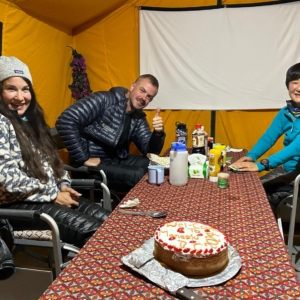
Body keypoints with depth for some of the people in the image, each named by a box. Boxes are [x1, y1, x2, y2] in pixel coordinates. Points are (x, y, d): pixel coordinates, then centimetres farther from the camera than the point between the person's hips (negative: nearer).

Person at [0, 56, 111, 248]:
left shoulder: (30, 118, 13)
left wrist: (63, 184, 0)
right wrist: (54, 194, -14)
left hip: (52, 195, 7)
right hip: (18, 204, -7)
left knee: (108, 221, -10)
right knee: (92, 230, -21)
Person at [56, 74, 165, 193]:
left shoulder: (139, 118, 6)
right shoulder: (104, 100, -17)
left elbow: (150, 150, 7)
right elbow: (65, 121, -26)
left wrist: (158, 133, -15)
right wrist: (84, 159, -25)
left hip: (115, 160, 8)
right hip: (91, 165, -7)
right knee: (139, 175, -25)